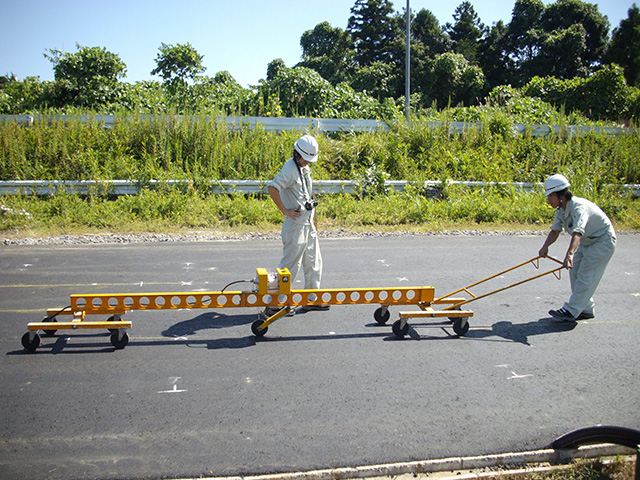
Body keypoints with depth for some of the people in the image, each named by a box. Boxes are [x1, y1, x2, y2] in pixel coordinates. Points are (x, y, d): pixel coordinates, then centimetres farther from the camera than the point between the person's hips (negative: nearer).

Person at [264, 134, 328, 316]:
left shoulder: (305, 168, 14)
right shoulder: (290, 168, -15)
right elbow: (272, 188, -29)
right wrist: (285, 211, -24)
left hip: (308, 224, 9)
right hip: (296, 225, -9)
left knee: (314, 263, 15)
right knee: (290, 265, -6)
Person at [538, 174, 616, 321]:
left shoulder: (579, 207, -33)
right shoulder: (561, 209, -4)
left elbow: (578, 232, -48)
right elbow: (555, 230, -6)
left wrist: (570, 254, -61)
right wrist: (545, 247, -24)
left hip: (603, 241, -9)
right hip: (587, 242, 9)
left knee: (585, 275, -12)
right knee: (575, 272, 6)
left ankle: (571, 311, -8)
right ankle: (586, 310, 16)